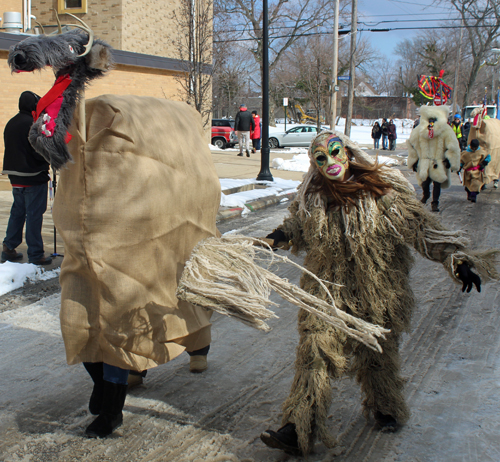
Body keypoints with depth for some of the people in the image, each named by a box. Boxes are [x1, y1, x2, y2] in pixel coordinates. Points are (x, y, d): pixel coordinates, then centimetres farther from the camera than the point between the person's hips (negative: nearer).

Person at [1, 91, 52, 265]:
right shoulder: (32, 125, -17)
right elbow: (41, 152, -20)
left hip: (15, 177, 8)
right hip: (34, 177, -8)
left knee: (17, 212, 17)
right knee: (34, 215, -2)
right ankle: (35, 254, 3)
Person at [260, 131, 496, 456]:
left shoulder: (386, 189, -11)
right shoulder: (312, 199, -1)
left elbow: (422, 227, -11)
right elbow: (299, 229, 18)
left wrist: (457, 258, -18)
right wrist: (280, 235, -3)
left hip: (379, 292, -1)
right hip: (328, 292, 2)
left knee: (379, 353, 15)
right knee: (315, 352, -5)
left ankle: (386, 407, 43)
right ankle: (300, 429, 0)